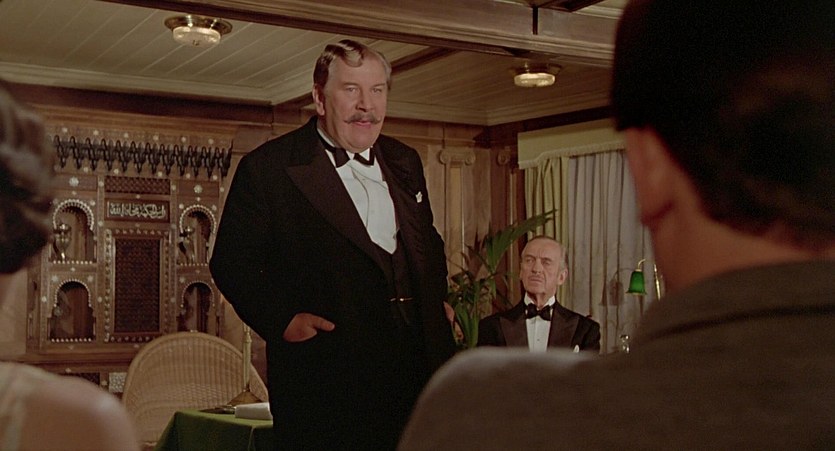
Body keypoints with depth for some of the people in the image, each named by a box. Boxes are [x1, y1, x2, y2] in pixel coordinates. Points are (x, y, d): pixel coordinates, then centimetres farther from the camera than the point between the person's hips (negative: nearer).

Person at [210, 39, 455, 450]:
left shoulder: (405, 162, 15)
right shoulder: (268, 169, -4)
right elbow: (231, 262, -5)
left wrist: (435, 303, 13)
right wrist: (281, 319, -16)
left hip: (414, 371, 6)